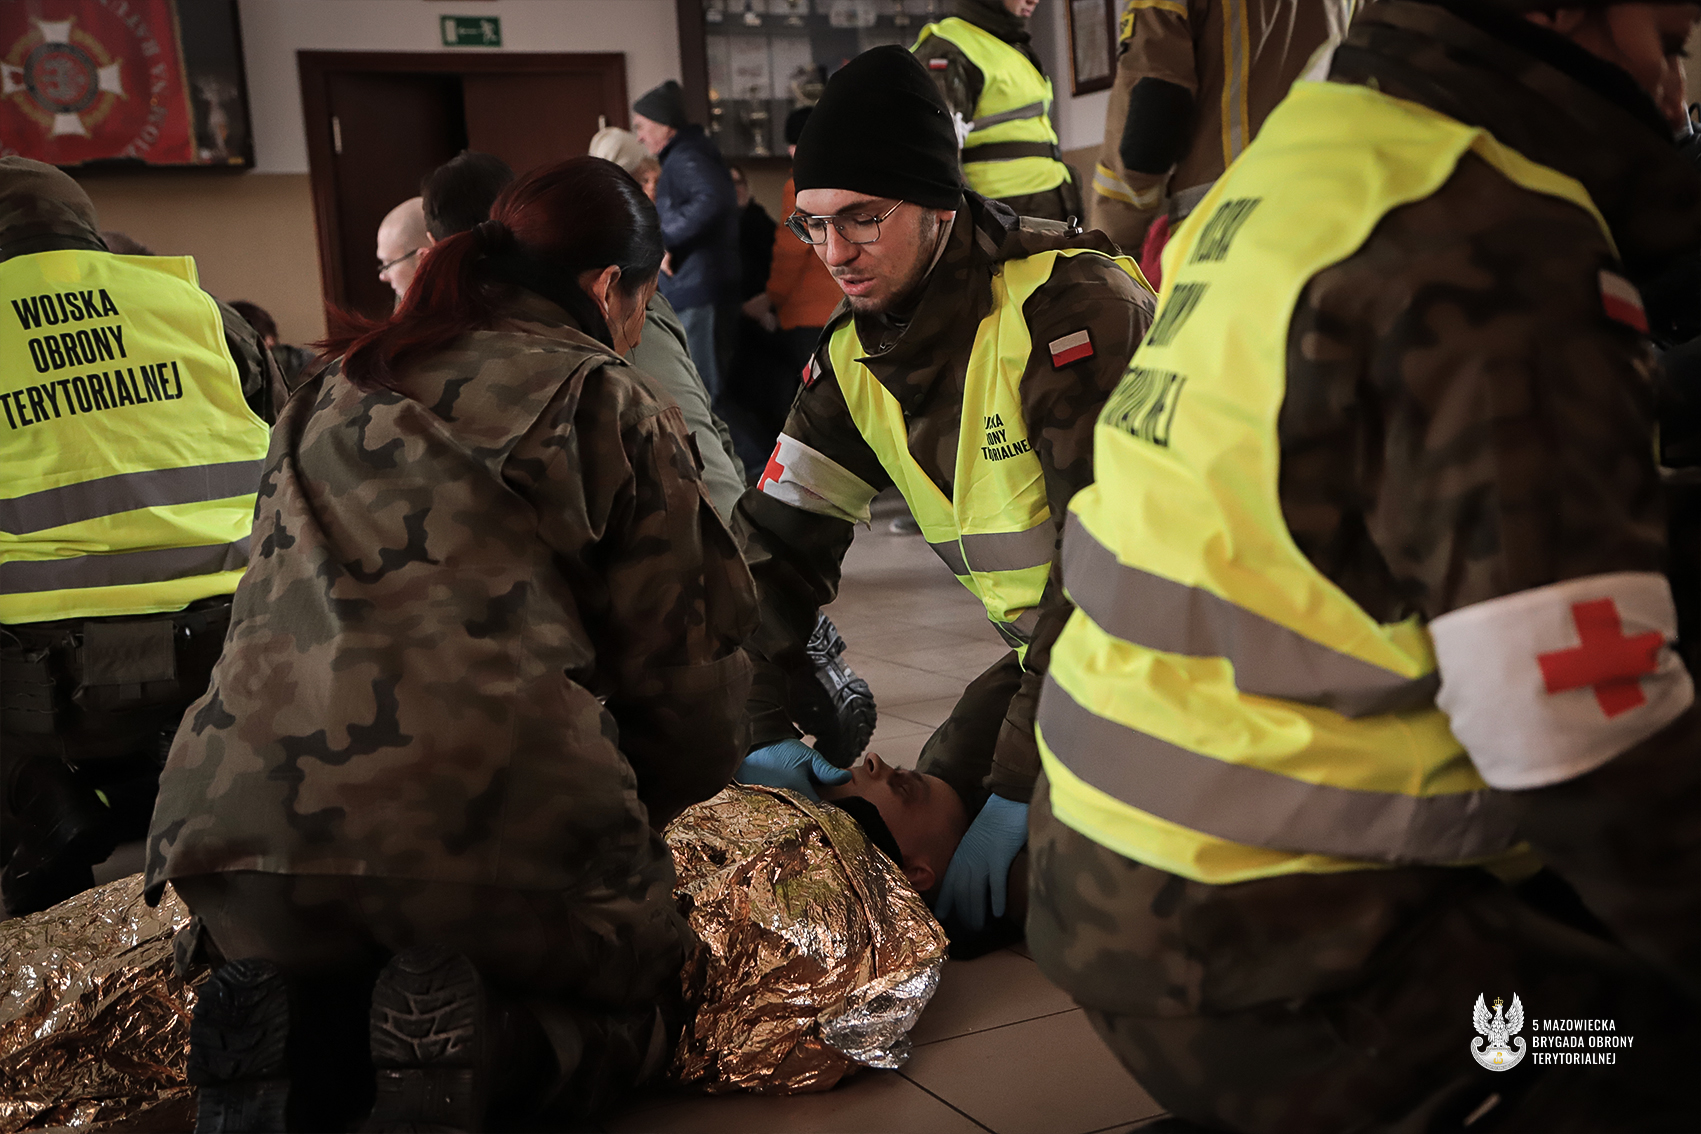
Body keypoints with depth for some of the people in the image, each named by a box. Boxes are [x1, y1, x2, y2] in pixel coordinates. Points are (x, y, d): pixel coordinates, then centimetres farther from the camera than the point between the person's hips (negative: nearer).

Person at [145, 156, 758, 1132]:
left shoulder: (330, 399, 24)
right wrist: (650, 809, 22)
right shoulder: (608, 404, 6)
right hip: (495, 820, -5)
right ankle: (474, 1045, -12)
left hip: (245, 815, 5)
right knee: (631, 1007, 20)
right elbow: (684, 655, 3)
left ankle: (291, 1033, -1)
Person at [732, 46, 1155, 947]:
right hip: (1051, 645, 7)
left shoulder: (1070, 306, -27)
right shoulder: (854, 357, -2)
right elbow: (778, 538, 1)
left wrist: (1022, 788, -31)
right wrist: (765, 732, -11)